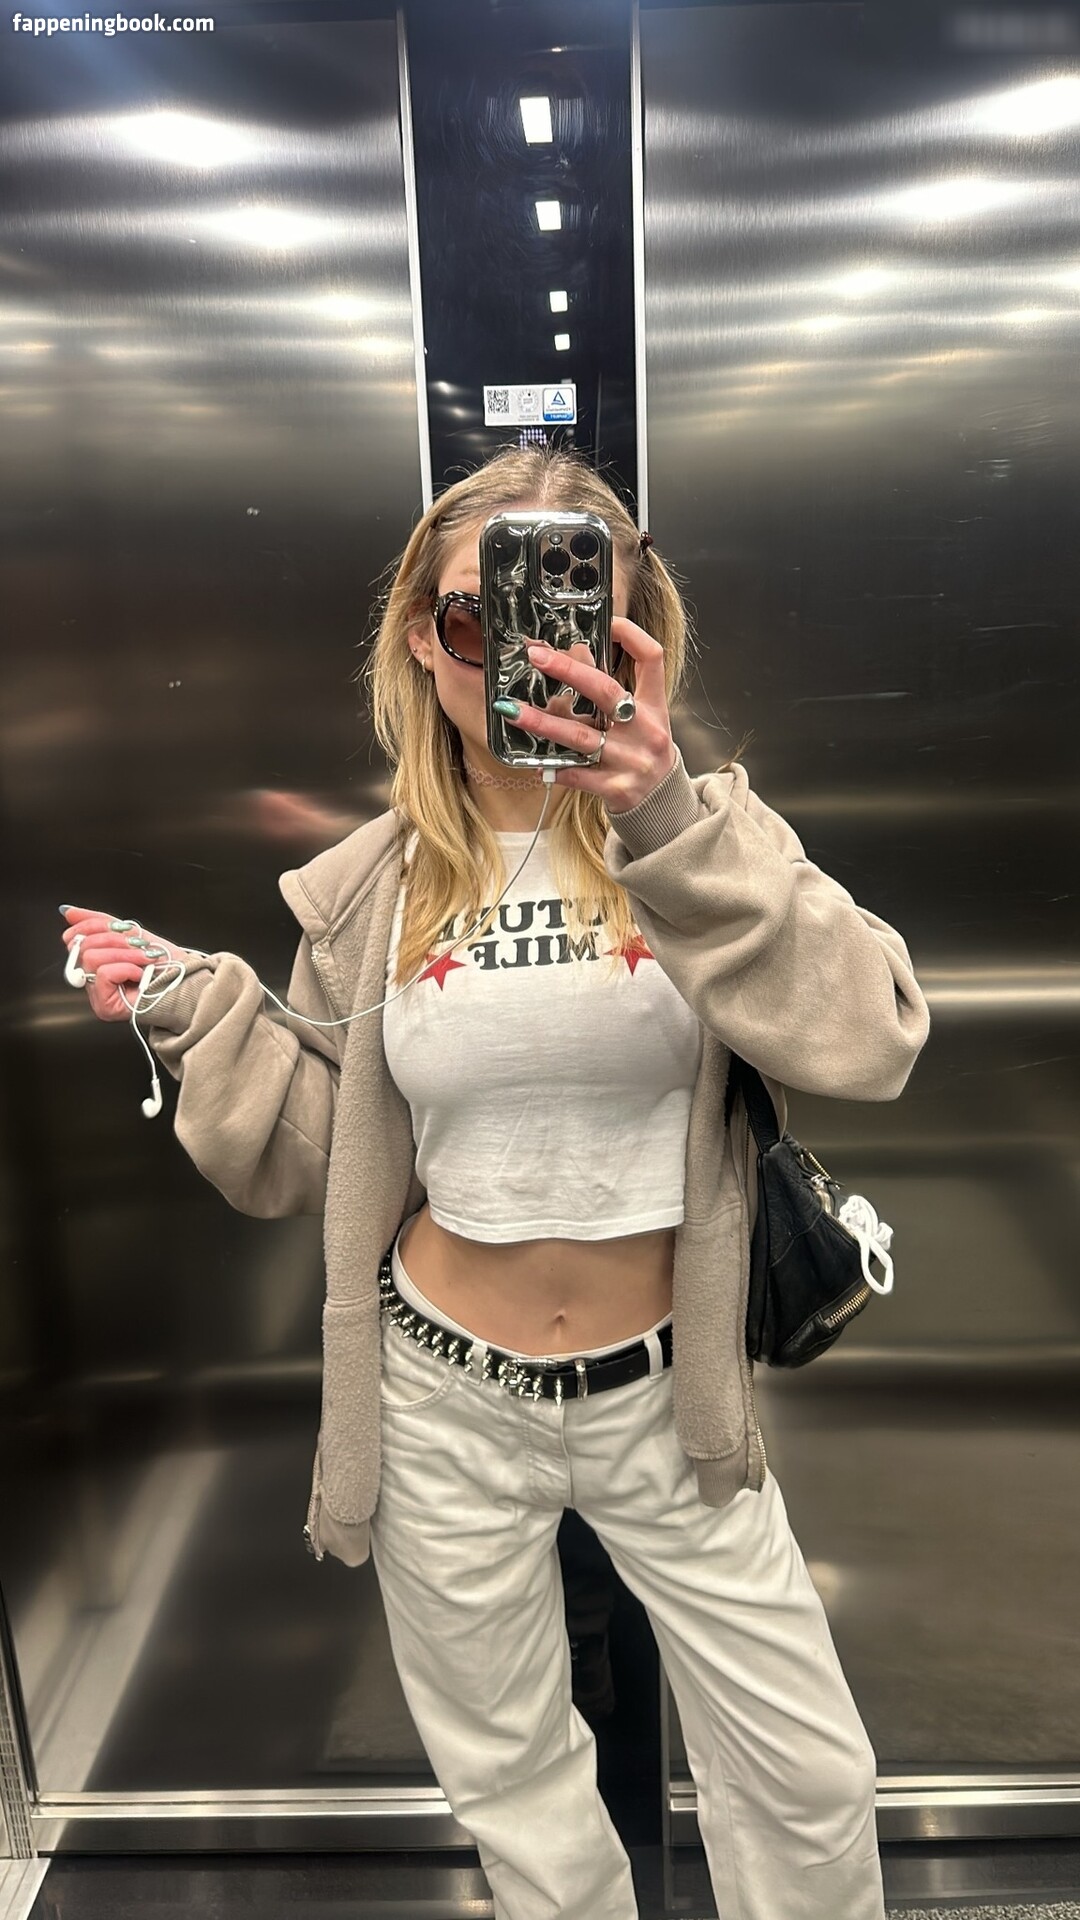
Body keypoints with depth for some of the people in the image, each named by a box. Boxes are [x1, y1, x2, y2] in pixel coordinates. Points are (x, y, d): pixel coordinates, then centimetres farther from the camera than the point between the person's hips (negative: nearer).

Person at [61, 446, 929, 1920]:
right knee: (513, 1782, 24)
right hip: (448, 1402, 1)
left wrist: (668, 825, -35)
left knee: (811, 1781, 16)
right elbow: (318, 1159, 2)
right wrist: (194, 1015, -11)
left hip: (665, 1396, 0)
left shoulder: (709, 838, -9)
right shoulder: (364, 889, -5)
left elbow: (867, 1046, -26)